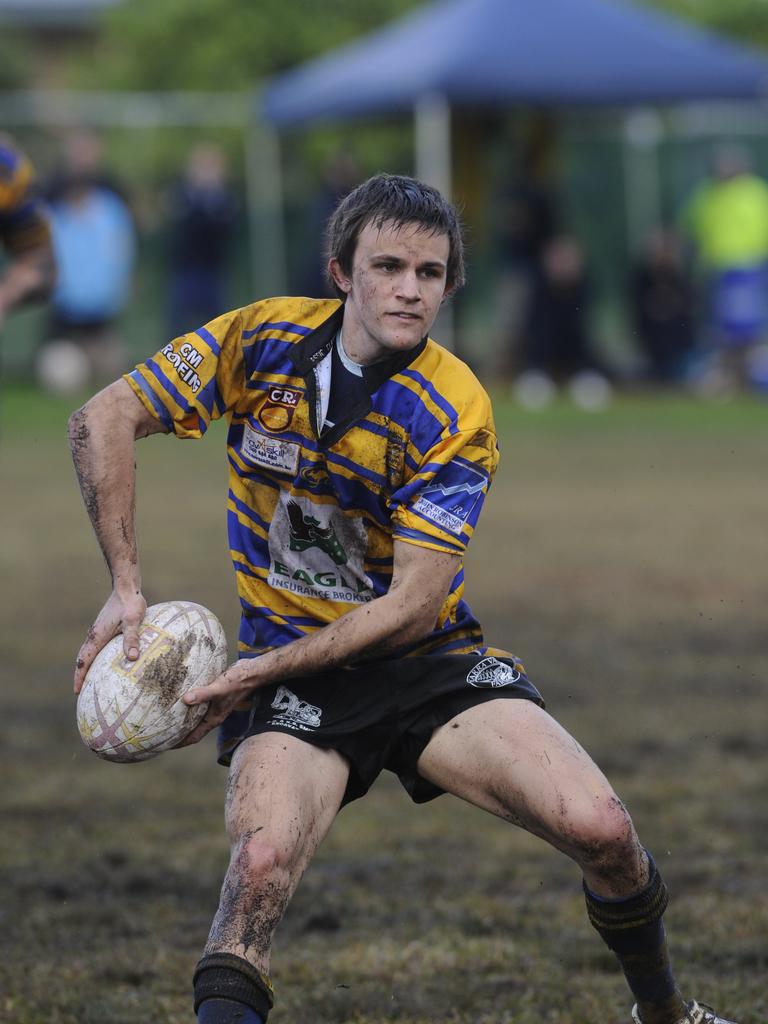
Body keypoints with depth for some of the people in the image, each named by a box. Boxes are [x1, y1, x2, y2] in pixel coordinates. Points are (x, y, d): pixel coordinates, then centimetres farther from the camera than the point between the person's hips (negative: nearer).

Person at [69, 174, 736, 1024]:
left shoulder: (454, 413, -15)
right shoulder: (262, 341, -9)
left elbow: (413, 604, -17)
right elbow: (104, 419, -2)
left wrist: (258, 672, -21)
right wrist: (126, 587, -11)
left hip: (430, 659, 0)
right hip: (292, 673, 0)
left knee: (600, 831, -15)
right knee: (262, 860, -32)